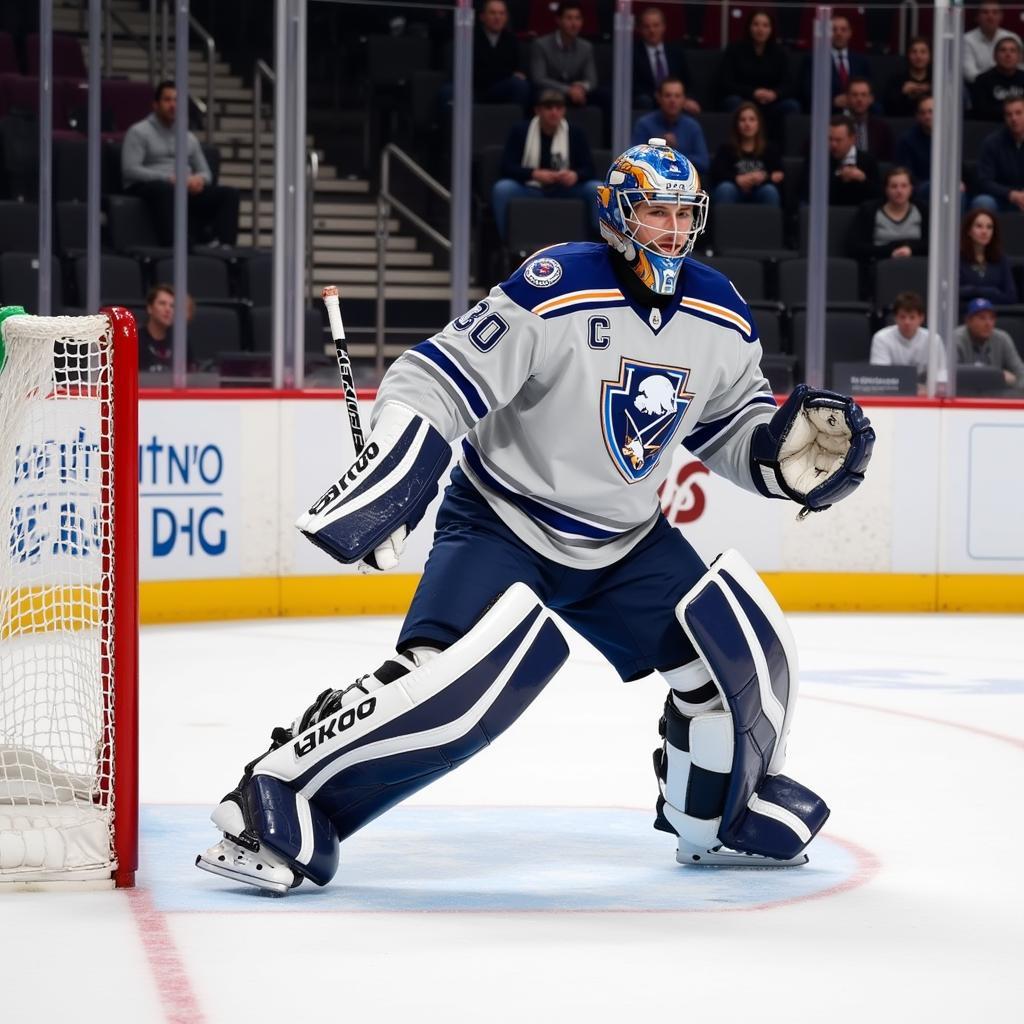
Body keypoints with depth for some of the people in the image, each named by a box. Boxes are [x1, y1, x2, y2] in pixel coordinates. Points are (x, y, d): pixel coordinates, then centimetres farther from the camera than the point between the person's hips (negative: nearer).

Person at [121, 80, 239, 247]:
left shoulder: (189, 138, 25)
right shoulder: (139, 132, 6)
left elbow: (206, 173, 24)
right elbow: (130, 170, -7)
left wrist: (199, 179, -5)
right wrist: (170, 178, -18)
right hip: (149, 187, -6)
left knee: (229, 193, -19)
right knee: (167, 190, -43)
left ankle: (224, 245, -41)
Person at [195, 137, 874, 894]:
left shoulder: (723, 320, -1)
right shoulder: (557, 293, -21)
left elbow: (731, 425, 14)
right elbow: (437, 383, -22)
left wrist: (790, 448, -7)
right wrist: (383, 487, -33)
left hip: (626, 540, 7)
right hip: (502, 521, -7)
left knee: (743, 641, -1)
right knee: (467, 672, -29)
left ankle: (724, 815, 25)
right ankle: (276, 807, -23)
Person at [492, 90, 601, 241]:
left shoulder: (575, 133, 5)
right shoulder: (520, 132, 1)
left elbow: (589, 168, 0)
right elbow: (507, 167, -7)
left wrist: (575, 175, -26)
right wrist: (534, 174, -26)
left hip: (565, 192, 1)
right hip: (530, 191, -1)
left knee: (598, 189, -23)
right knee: (502, 188, -32)